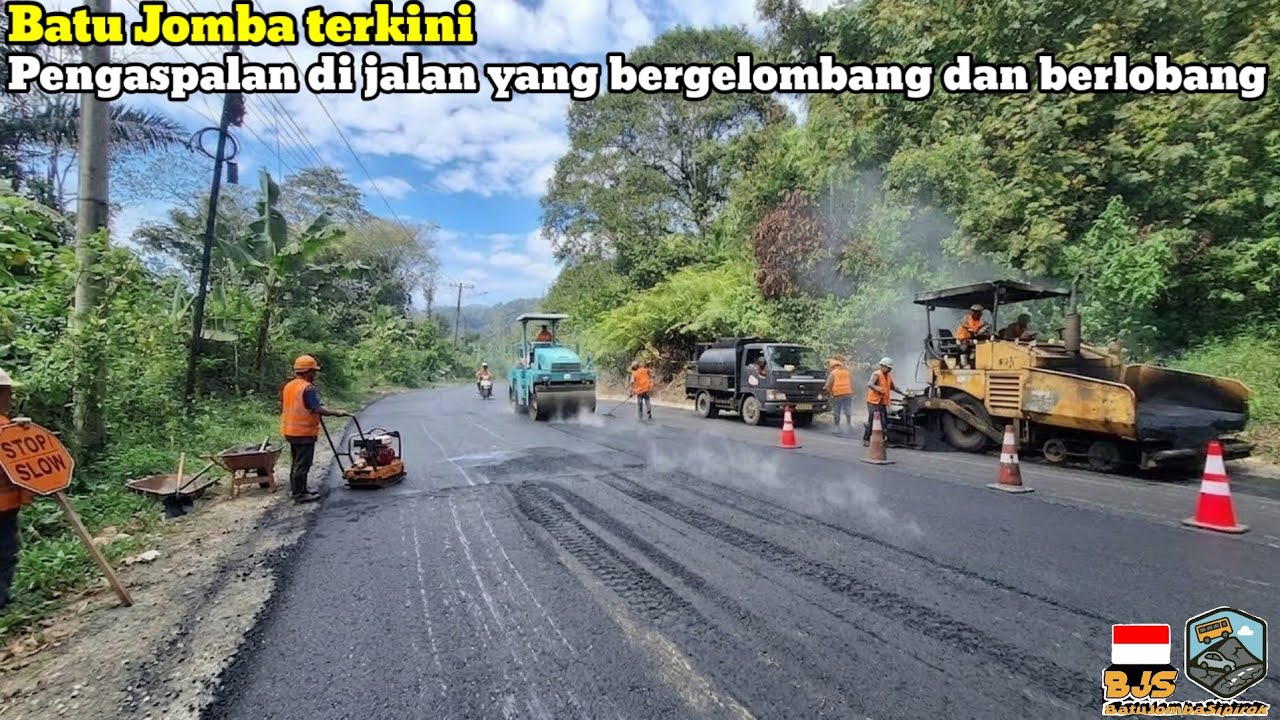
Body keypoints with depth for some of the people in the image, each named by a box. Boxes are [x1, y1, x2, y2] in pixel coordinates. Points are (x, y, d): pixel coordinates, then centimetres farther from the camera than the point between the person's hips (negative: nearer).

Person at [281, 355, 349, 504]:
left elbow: (283, 407, 18)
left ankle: (297, 490, 26)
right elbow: (317, 408, -26)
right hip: (304, 432, -9)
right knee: (303, 464, -2)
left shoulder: (288, 386, 10)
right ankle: (300, 494, 3)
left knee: (296, 462, 18)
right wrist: (336, 413, -21)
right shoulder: (308, 388, -18)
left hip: (290, 430, 9)